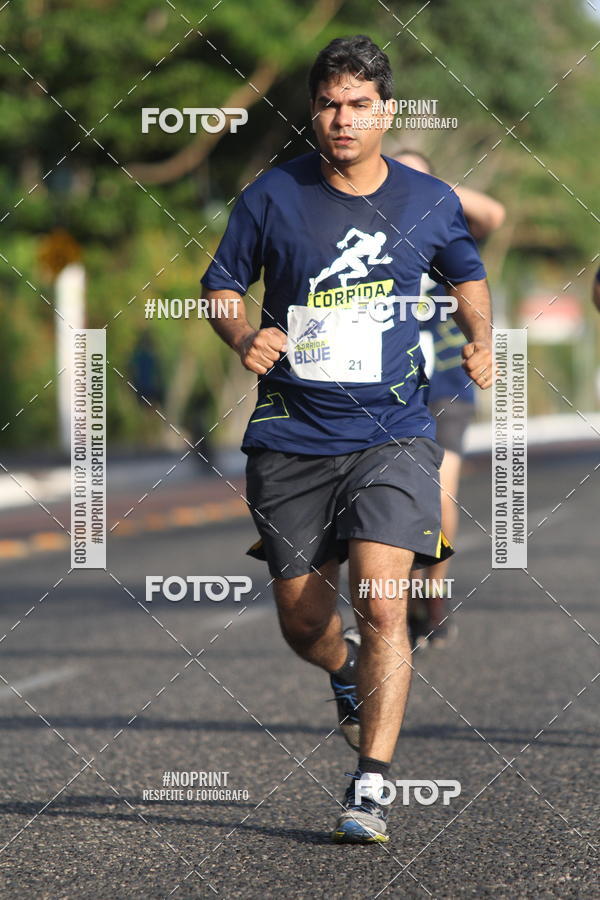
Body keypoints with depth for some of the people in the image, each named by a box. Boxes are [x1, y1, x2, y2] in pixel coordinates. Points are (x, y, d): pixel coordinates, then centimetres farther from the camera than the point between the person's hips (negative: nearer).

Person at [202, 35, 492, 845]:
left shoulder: (429, 202, 2)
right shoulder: (273, 196, -2)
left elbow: (467, 273, 22)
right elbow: (222, 284, 9)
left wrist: (480, 340, 5)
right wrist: (244, 337, -11)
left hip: (392, 432, -1)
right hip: (291, 437, 1)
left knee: (381, 602, -19)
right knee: (302, 623, 9)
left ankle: (371, 786, -13)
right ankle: (350, 675, 46)